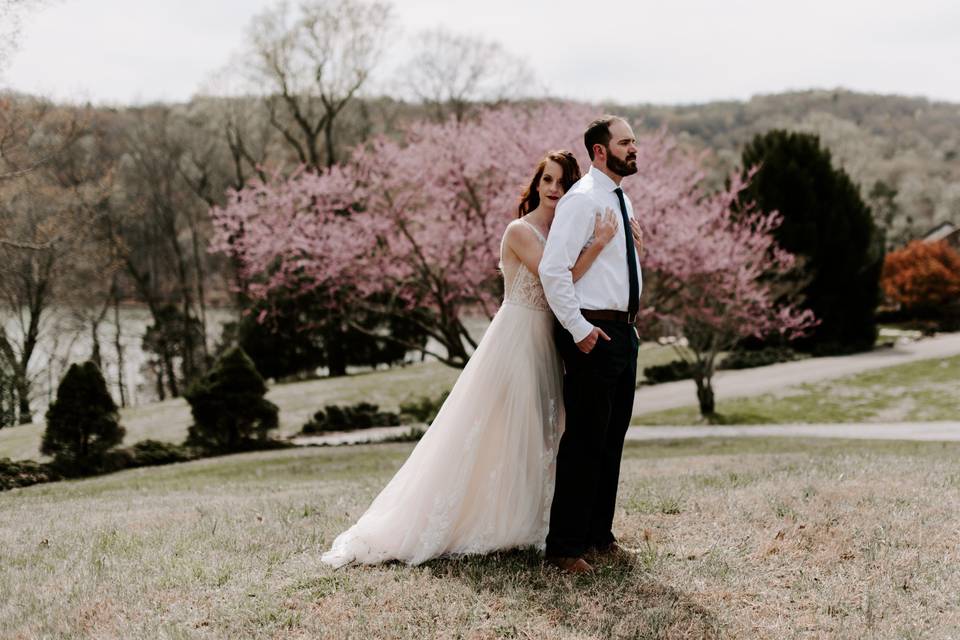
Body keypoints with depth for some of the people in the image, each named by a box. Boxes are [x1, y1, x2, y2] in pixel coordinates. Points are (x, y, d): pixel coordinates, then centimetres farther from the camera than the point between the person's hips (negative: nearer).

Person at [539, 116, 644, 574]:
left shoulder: (623, 201, 16)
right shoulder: (581, 200, -13)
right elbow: (552, 269, -21)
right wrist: (578, 329, -19)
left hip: (623, 330, 9)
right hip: (592, 334, -9)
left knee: (612, 439, 14)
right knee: (585, 440, -6)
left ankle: (599, 535, 25)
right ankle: (565, 545, 2)